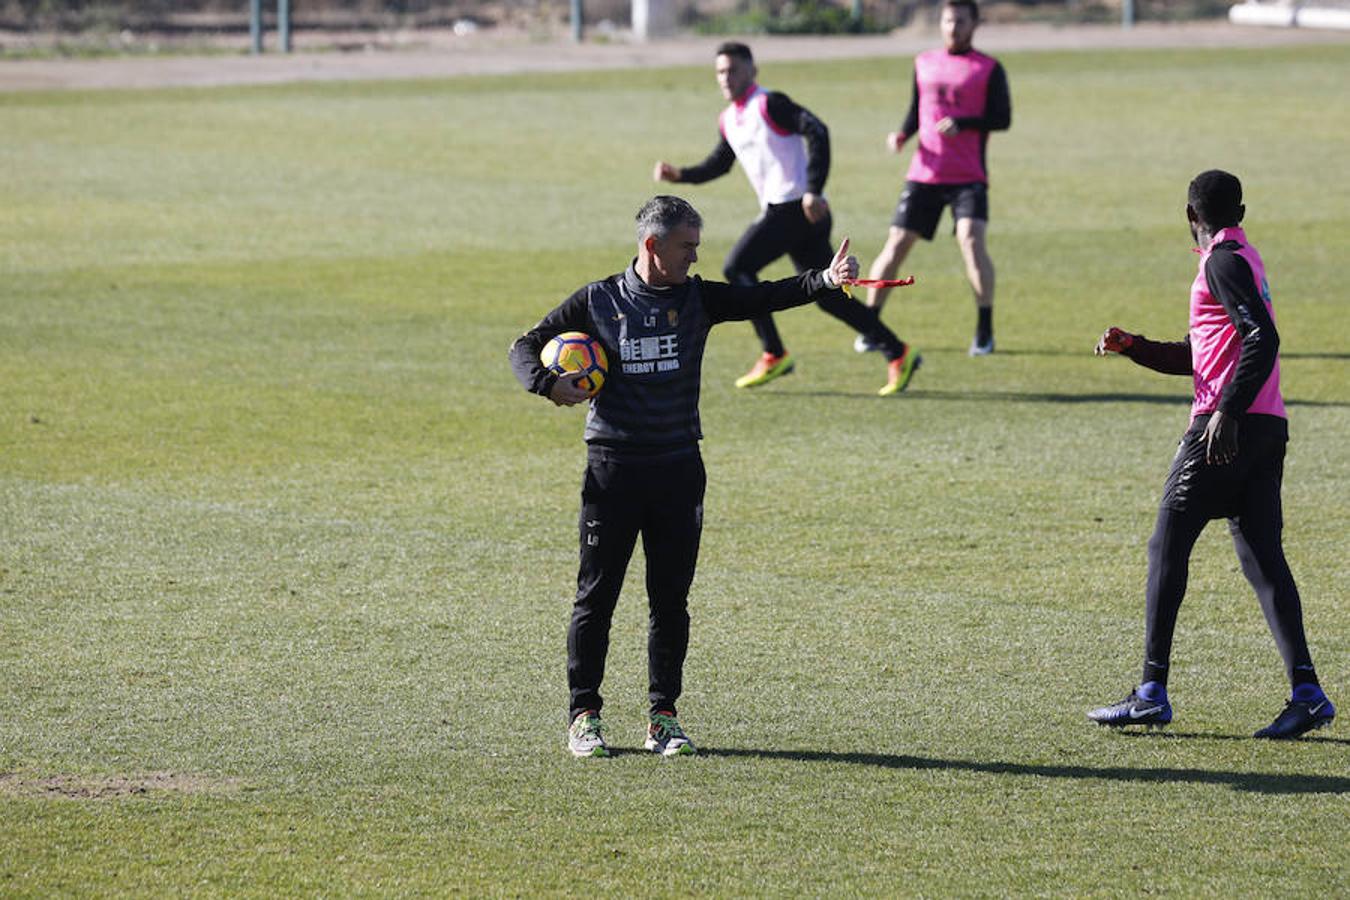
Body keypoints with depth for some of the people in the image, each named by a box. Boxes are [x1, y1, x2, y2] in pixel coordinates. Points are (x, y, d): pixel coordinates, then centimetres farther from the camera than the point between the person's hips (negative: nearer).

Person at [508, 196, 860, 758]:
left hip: (678, 468, 2)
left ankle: (664, 717, 14)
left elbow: (765, 298, -5)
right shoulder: (597, 302, 0)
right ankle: (583, 716, 9)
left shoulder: (698, 299, 6)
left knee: (671, 598, 6)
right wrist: (547, 383, -16)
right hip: (612, 468, -2)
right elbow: (526, 347, 6)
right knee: (597, 594, 1)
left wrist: (826, 280, -21)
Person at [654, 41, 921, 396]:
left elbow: (817, 132, -19)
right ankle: (898, 355, 8)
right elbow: (719, 164, 31)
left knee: (737, 268, -10)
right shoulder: (728, 120, 17)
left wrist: (813, 190, -26)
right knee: (826, 295, 7)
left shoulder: (770, 104, -9)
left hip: (796, 206, -9)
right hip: (777, 211, 9)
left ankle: (773, 356, -5)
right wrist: (680, 174, 15)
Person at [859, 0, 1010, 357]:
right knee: (896, 245, -1)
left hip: (969, 176, -3)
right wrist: (902, 134, 0)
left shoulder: (989, 69, 0)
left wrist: (962, 123, -21)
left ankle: (985, 331, -11)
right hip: (924, 175, 4)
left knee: (971, 241, -22)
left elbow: (1002, 119, -6)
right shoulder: (924, 63, 13)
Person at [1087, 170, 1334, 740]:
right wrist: (1133, 347, 18)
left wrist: (1228, 410, -26)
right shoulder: (1244, 259, 22)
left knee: (1167, 547, -2)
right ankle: (1306, 691, -5)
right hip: (1268, 427, 9)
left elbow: (1262, 339, -21)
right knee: (1262, 554, 5)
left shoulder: (1224, 262, -7)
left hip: (1226, 426, -9)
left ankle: (1152, 693, -3)